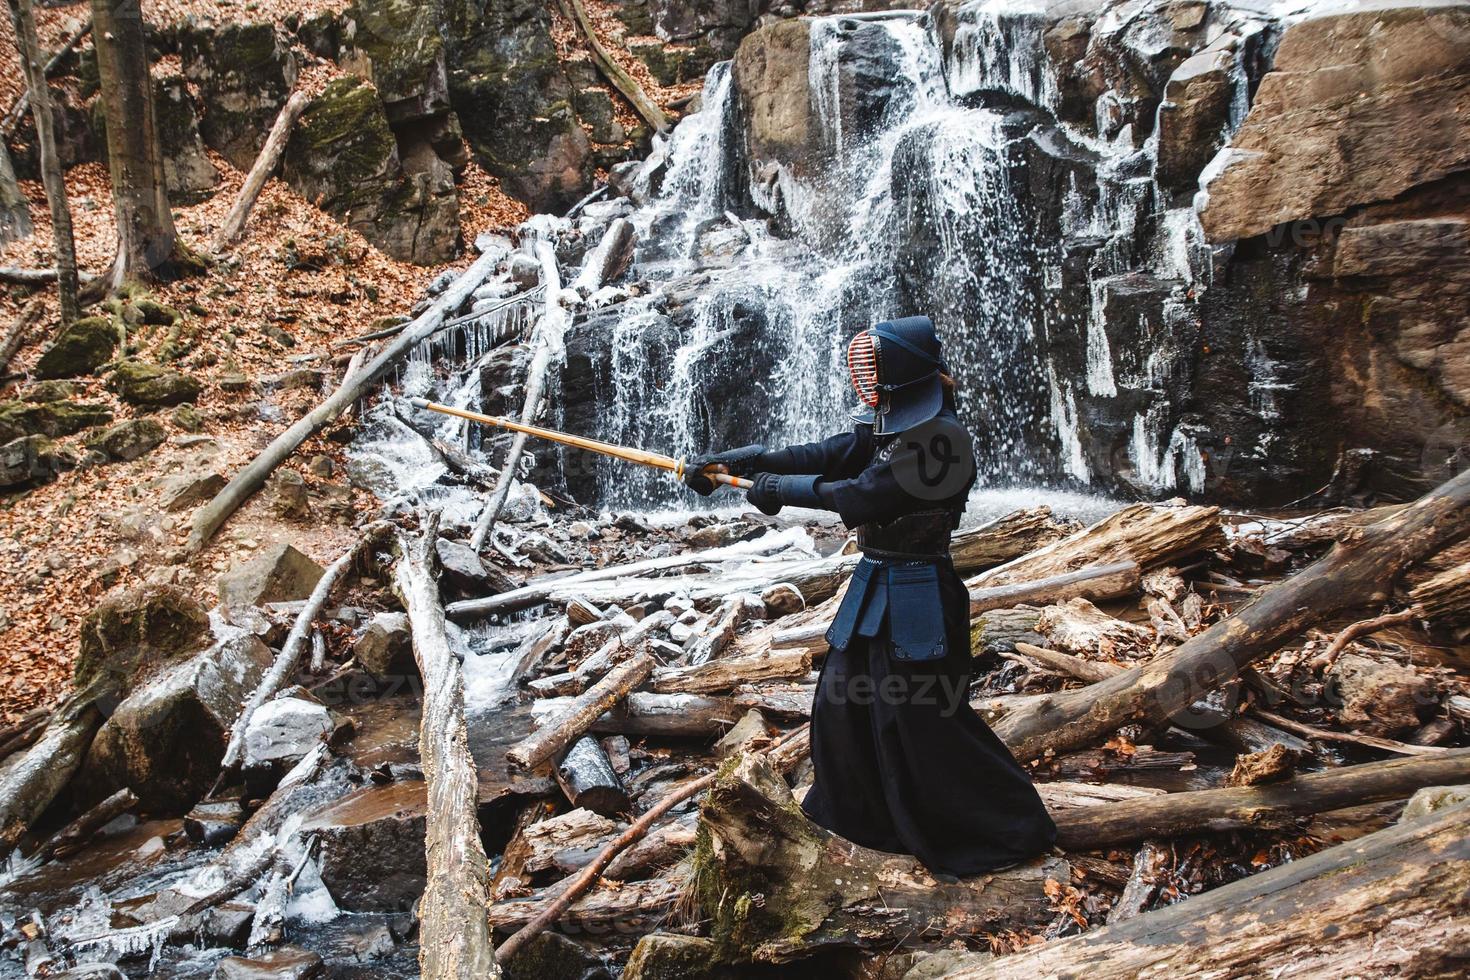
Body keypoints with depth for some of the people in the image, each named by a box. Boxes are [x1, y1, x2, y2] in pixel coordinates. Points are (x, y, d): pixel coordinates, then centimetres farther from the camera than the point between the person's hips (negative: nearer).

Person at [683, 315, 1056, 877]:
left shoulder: (939, 435, -20)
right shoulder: (886, 428, 8)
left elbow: (862, 495, -23)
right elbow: (820, 456, 2)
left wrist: (781, 488, -14)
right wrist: (731, 462, -6)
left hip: (919, 593, -9)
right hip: (875, 582, 9)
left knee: (927, 721, -3)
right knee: (844, 697, 17)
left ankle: (1008, 831, 13)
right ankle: (856, 810, 38)